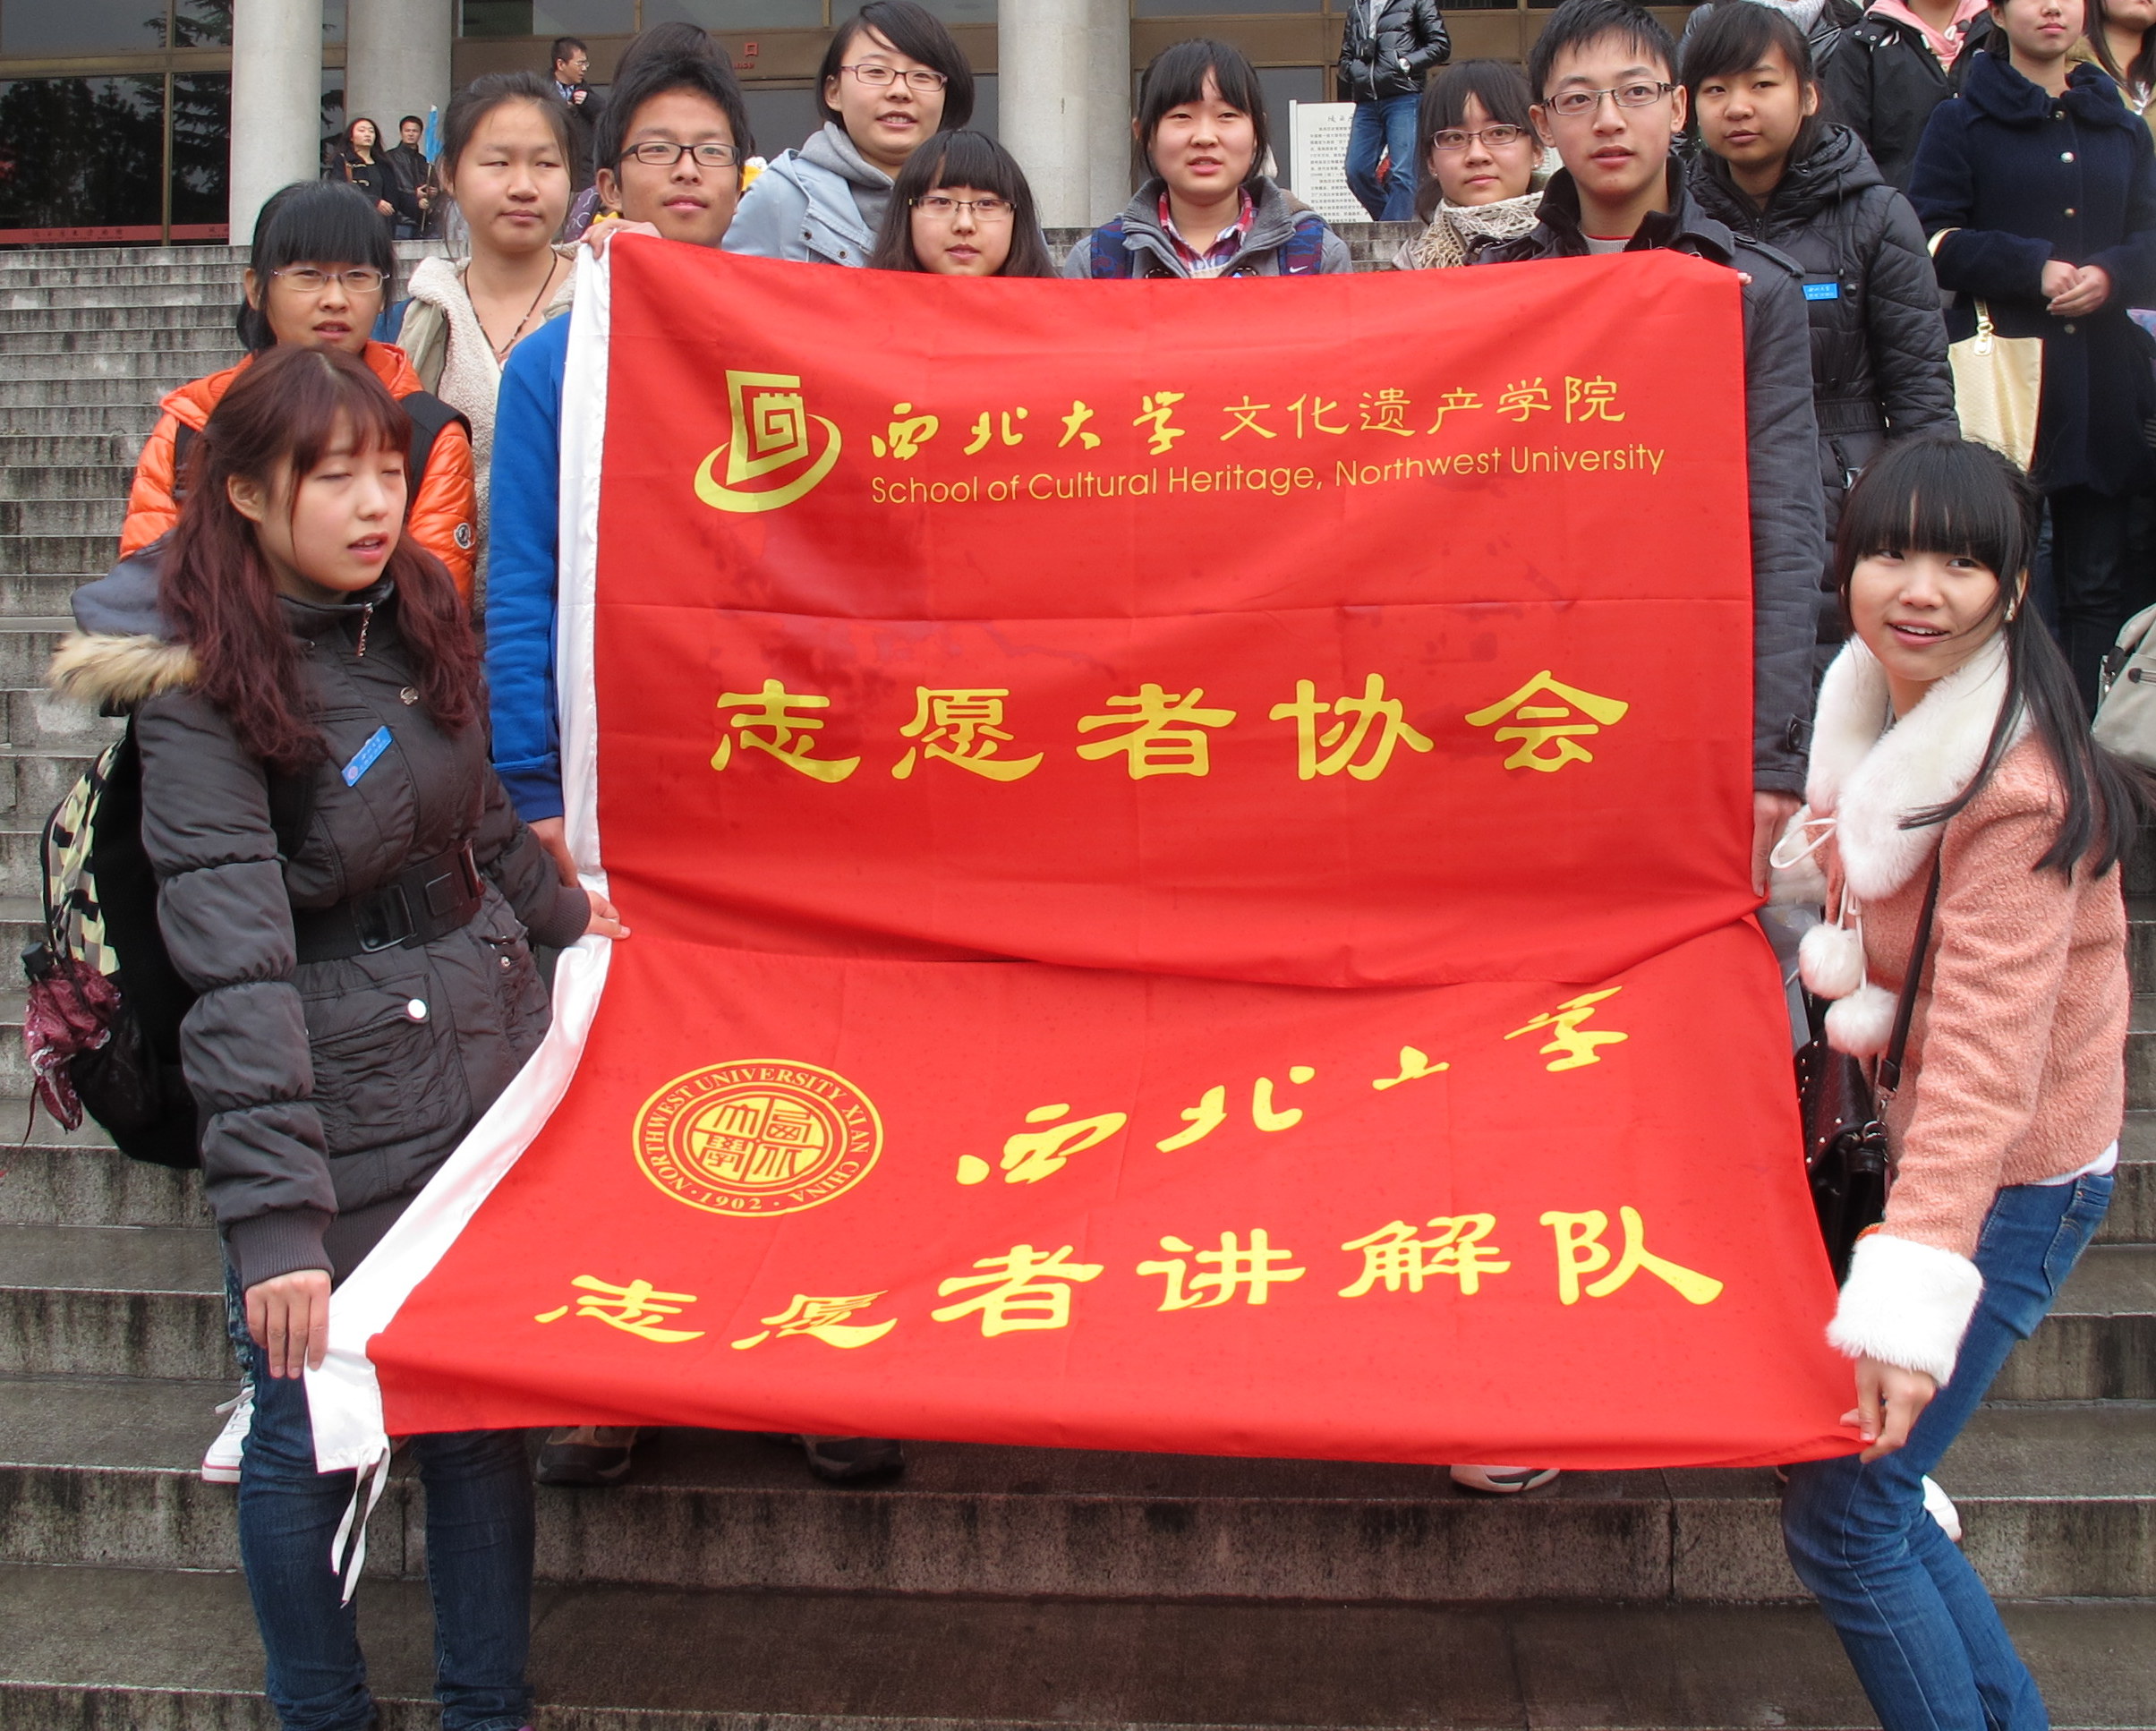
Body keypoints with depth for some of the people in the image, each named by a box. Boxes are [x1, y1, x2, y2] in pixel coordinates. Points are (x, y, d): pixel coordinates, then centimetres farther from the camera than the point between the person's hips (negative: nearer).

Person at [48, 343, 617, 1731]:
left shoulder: (418, 607, 3)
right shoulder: (201, 690, -16)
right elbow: (236, 967, -24)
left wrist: (559, 913, 36)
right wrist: (275, 1217, -29)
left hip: (490, 1051, 6)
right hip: (337, 1108, -5)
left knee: (486, 1410, 13)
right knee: (314, 1431, 9)